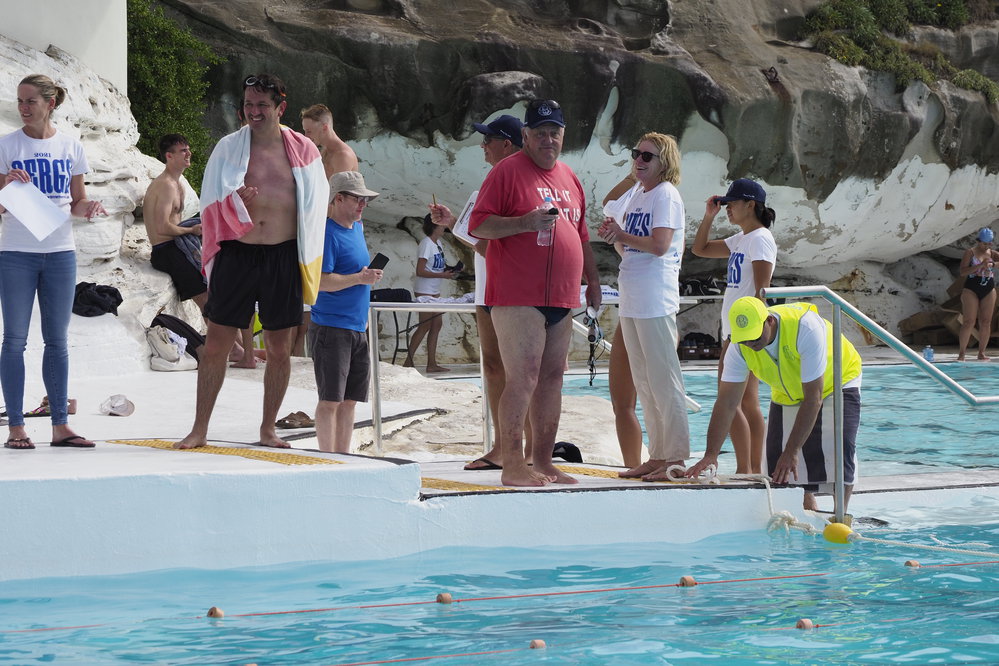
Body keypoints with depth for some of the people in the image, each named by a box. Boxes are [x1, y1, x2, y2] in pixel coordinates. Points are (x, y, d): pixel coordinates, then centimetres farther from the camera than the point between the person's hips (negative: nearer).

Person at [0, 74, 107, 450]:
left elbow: (77, 203, 12)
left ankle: (60, 425, 10)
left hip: (60, 252, 2)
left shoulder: (70, 147, 7)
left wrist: (87, 207, -9)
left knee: (57, 340, 7)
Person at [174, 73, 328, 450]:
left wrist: (307, 263, 4)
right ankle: (199, 430, 6)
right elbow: (209, 205, 2)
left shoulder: (303, 151, 5)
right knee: (216, 344, -1)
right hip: (237, 254, -1)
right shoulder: (228, 148, 3)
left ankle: (268, 429, 17)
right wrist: (236, 200, -19)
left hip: (284, 258, 1)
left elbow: (316, 208, 10)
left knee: (280, 348, 5)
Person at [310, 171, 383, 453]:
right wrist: (360, 278, -18)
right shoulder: (327, 232, -13)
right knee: (331, 399, -6)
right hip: (331, 328, -9)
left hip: (356, 328, 9)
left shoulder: (357, 227, 15)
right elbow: (321, 281, -21)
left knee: (349, 400, 10)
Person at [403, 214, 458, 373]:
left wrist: (448, 270, 2)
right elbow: (420, 271, -20)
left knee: (436, 324, 7)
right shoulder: (426, 244, -16)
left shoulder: (437, 243, 11)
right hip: (424, 291, -9)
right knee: (425, 325, -8)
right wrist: (443, 275, -20)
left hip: (434, 291, 9)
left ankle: (432, 363, 10)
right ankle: (408, 362, -4)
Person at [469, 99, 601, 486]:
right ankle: (512, 466, -8)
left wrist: (592, 279, 22)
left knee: (552, 378, 8)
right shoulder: (508, 171, -3)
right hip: (518, 297, -7)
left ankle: (544, 462, 14)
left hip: (561, 298, 7)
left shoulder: (569, 178, 19)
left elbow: (581, 235, 27)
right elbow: (478, 225, -9)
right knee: (523, 378, -11)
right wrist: (525, 222, -21)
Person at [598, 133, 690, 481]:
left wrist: (621, 234, -9)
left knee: (663, 379, -7)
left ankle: (676, 457, -5)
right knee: (643, 383, 11)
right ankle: (657, 456, 17)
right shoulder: (635, 195, 17)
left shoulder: (666, 194, -8)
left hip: (656, 299, -9)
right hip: (631, 299, 9)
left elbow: (659, 245, -19)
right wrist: (613, 235, 0)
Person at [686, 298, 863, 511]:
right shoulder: (738, 347, -25)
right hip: (788, 395, 4)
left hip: (837, 381, -4)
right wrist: (711, 454, -34)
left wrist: (791, 452, -38)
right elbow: (726, 403, -23)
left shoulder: (806, 327, -39)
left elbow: (813, 398, -37)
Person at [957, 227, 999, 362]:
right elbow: (962, 271, -11)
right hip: (971, 290, -5)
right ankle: (961, 353, -5)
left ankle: (981, 353, 5)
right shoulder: (970, 252, -1)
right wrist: (980, 266, -21)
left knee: (986, 322, 0)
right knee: (969, 322, -10)